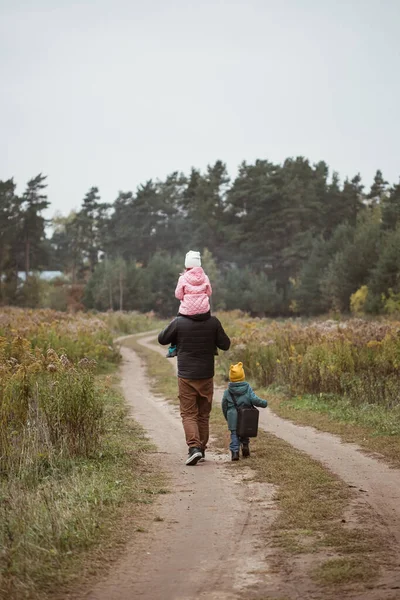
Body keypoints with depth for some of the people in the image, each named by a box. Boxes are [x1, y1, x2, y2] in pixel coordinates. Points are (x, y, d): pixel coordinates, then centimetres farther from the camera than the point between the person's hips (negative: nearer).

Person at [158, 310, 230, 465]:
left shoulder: (179, 322, -12)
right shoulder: (213, 322, -7)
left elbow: (162, 339, 1)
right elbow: (225, 345, 1)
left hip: (186, 377, -2)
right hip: (206, 377, 2)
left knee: (188, 414, 3)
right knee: (203, 414, 15)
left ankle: (194, 447, -15)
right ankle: (201, 448, 22)